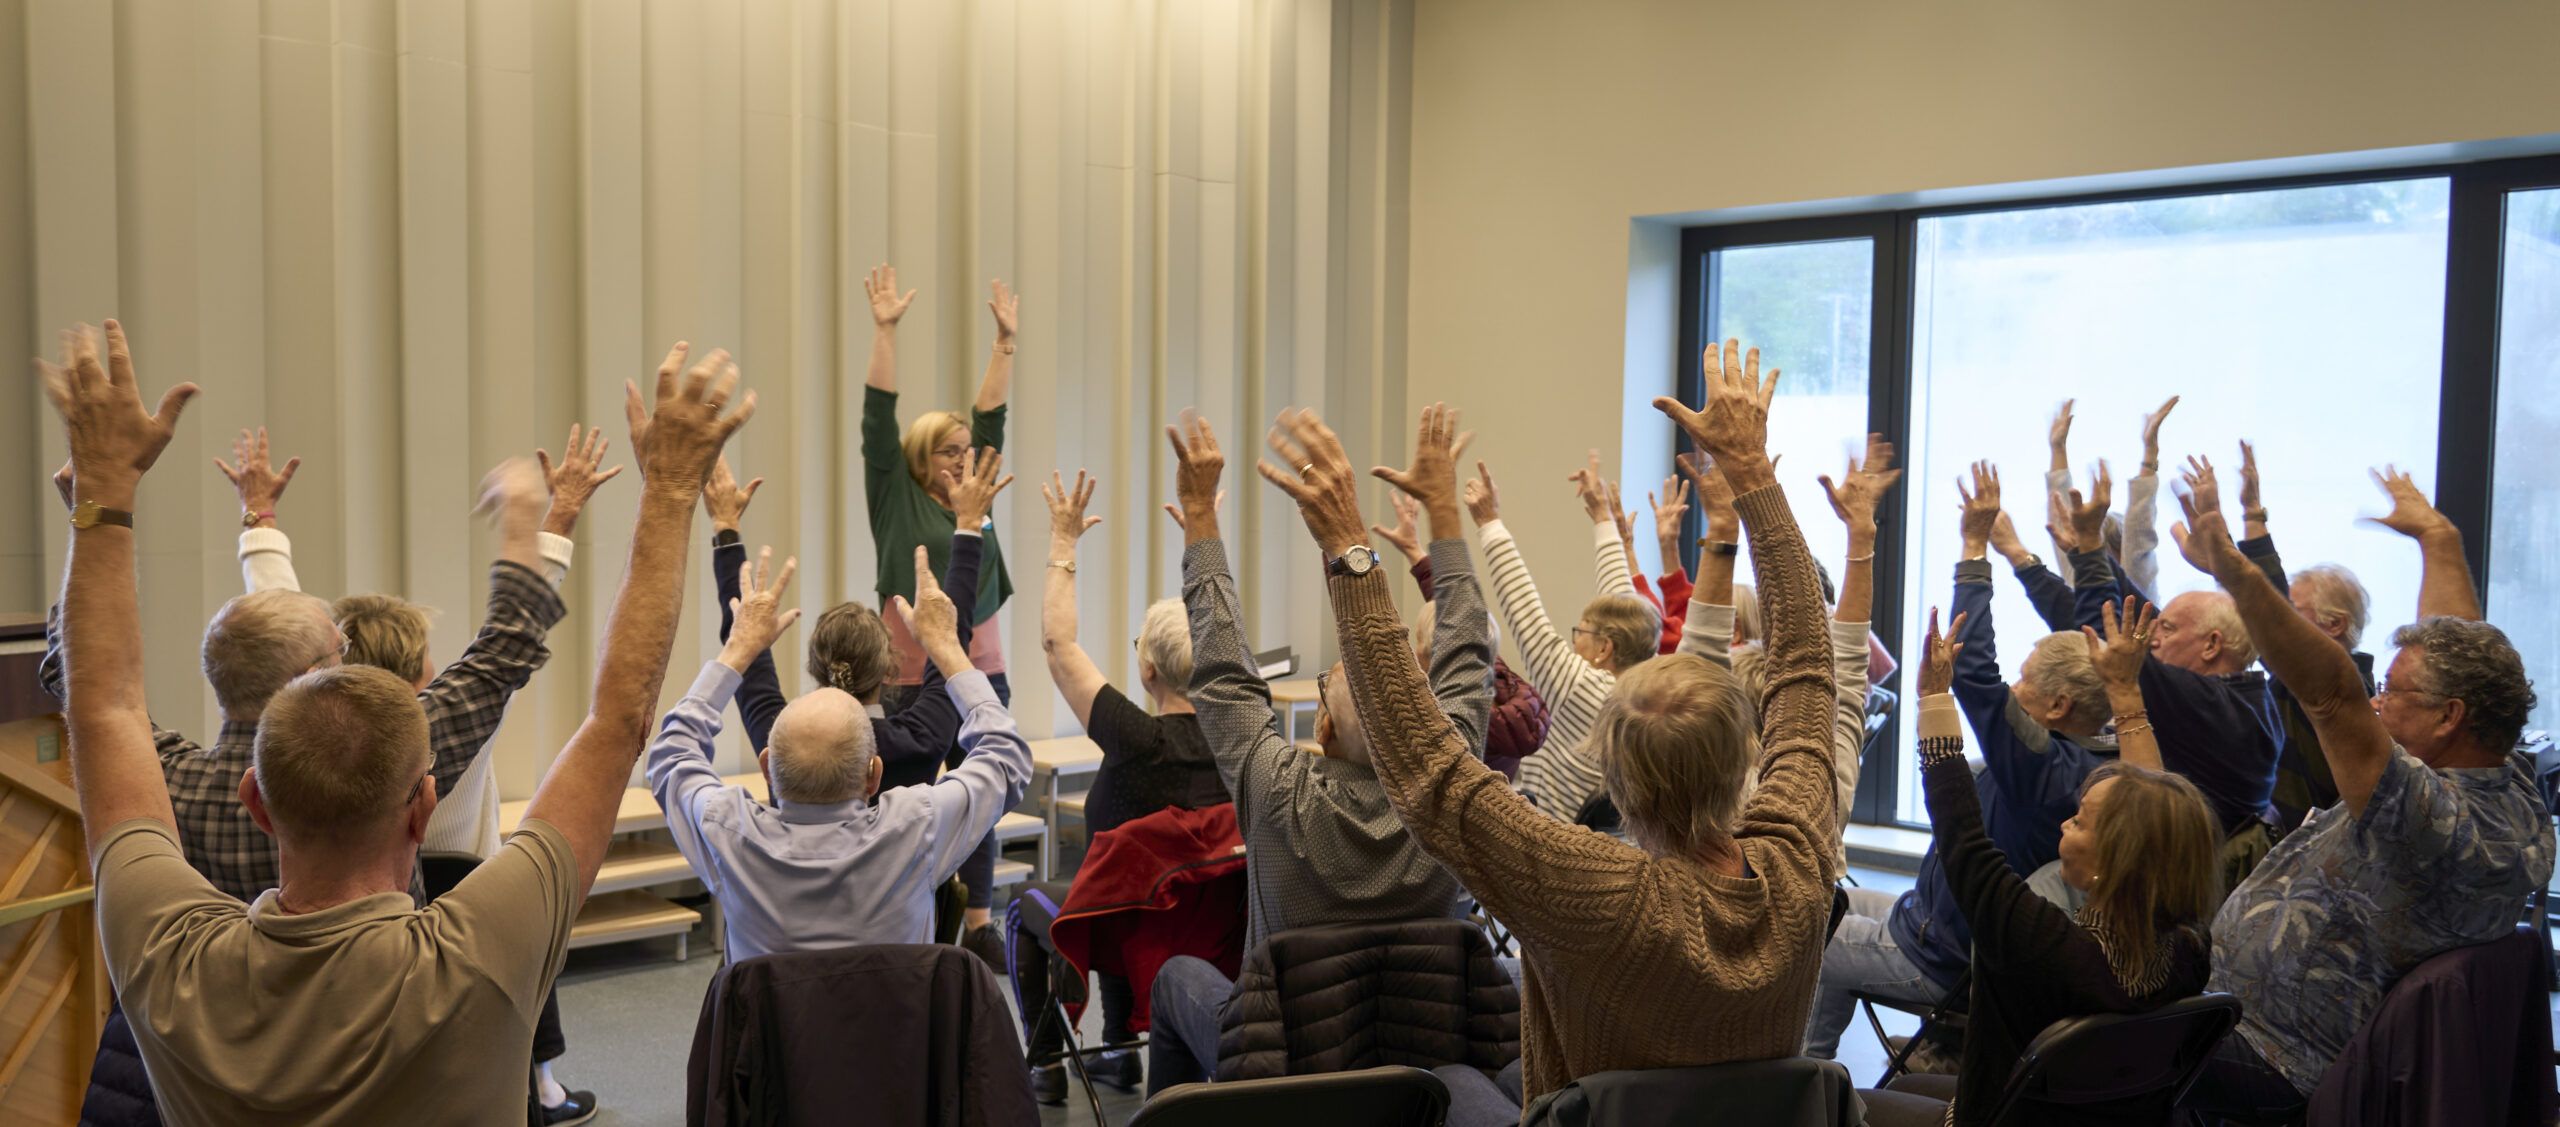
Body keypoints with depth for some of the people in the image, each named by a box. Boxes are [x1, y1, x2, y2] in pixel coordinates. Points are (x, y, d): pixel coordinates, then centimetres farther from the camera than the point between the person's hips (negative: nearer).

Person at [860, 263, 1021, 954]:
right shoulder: (897, 500, -1)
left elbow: (992, 415, 12)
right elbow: (878, 418, -6)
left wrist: (1006, 339, 11)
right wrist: (885, 331, -10)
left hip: (983, 675, 5)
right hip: (915, 680, -5)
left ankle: (979, 924, 19)